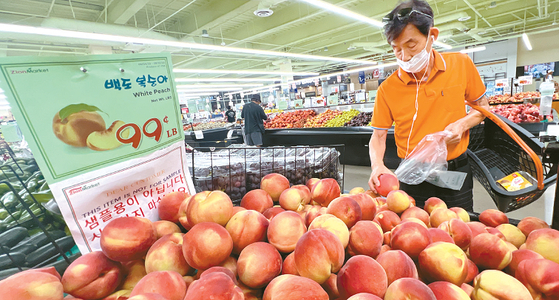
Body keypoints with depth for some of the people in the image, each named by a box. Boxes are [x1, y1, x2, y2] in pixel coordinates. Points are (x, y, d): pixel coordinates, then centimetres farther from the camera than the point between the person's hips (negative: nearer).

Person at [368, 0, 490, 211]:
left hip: (457, 175, 2)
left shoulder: (461, 64, -5)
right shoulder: (387, 89, -11)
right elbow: (378, 136, -6)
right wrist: (377, 165, -24)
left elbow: (481, 106, 9)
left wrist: (462, 124, -12)